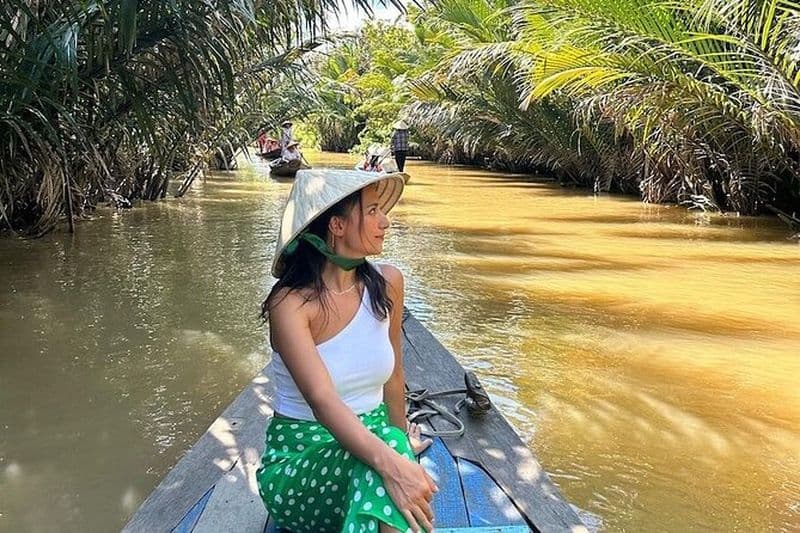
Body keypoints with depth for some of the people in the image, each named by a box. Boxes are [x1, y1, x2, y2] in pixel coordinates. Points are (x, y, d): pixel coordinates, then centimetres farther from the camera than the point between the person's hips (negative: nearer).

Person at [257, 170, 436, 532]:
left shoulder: (386, 283, -2)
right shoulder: (290, 303, -17)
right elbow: (322, 400, -31)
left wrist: (400, 439, 22)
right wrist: (390, 461, -45)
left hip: (371, 437, 4)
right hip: (298, 459, -4)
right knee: (376, 464, -36)